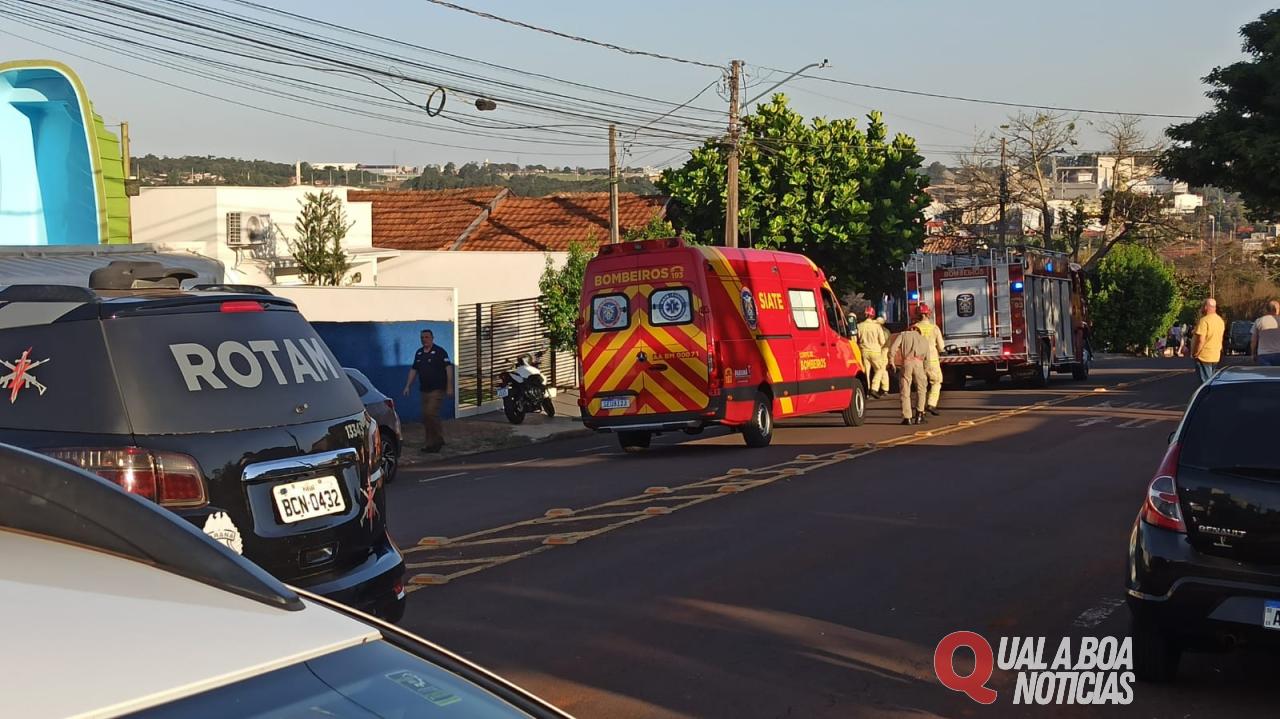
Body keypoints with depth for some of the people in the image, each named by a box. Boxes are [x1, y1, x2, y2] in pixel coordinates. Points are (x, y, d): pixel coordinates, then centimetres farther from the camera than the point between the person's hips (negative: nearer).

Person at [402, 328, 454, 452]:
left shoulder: (439, 351, -8)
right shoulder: (419, 353, 12)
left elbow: (448, 368, -11)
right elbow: (413, 370, 19)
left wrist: (449, 387, -16)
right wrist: (408, 386, 14)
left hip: (437, 389, -7)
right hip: (424, 390, 7)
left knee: (430, 414, -16)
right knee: (426, 417, 7)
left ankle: (439, 439, -2)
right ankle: (430, 443, 14)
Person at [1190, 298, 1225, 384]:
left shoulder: (1204, 320, -19)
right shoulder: (1220, 320, 11)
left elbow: (1200, 340, -24)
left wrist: (1195, 354, -14)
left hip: (1204, 357, -9)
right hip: (1216, 357, 9)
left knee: (1205, 382, -6)